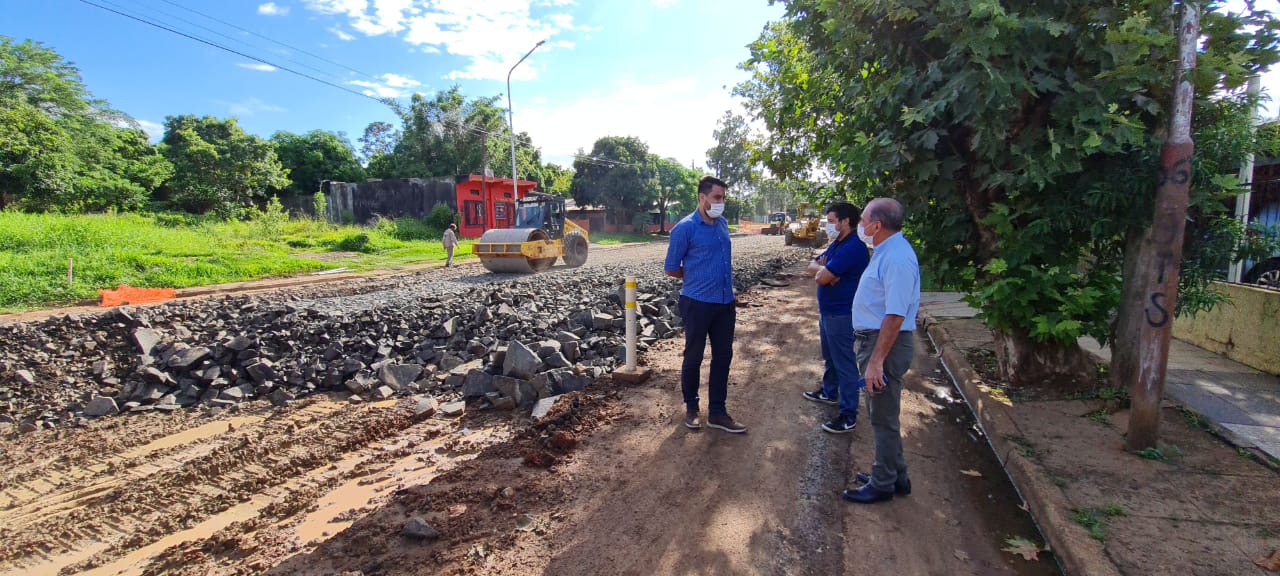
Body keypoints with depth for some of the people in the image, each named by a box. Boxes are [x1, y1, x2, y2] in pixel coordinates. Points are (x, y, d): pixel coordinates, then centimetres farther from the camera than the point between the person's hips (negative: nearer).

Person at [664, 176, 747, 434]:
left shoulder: (722, 223, 7)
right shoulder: (685, 228, -12)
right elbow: (671, 269, -6)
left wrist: (730, 291, 15)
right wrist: (697, 278, 5)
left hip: (725, 303, 6)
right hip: (698, 303, -6)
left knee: (723, 356, 10)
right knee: (694, 357, 8)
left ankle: (717, 412, 21)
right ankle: (691, 408, 26)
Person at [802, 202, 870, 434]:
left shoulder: (853, 247, -23)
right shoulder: (836, 244, 11)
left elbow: (821, 277, -26)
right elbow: (812, 265, 11)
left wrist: (821, 269, -3)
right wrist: (823, 268, -11)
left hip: (842, 315, -10)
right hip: (827, 311, 10)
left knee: (845, 364, -3)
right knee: (830, 357, 25)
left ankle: (849, 416, 4)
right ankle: (829, 392, 43)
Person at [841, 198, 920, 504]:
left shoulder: (896, 259, -24)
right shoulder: (886, 251, 9)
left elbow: (895, 316, -27)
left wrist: (876, 361, -27)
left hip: (886, 343, -11)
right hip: (873, 338, 11)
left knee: (883, 417, 3)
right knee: (881, 413, 21)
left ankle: (883, 484, 19)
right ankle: (894, 475, 36)